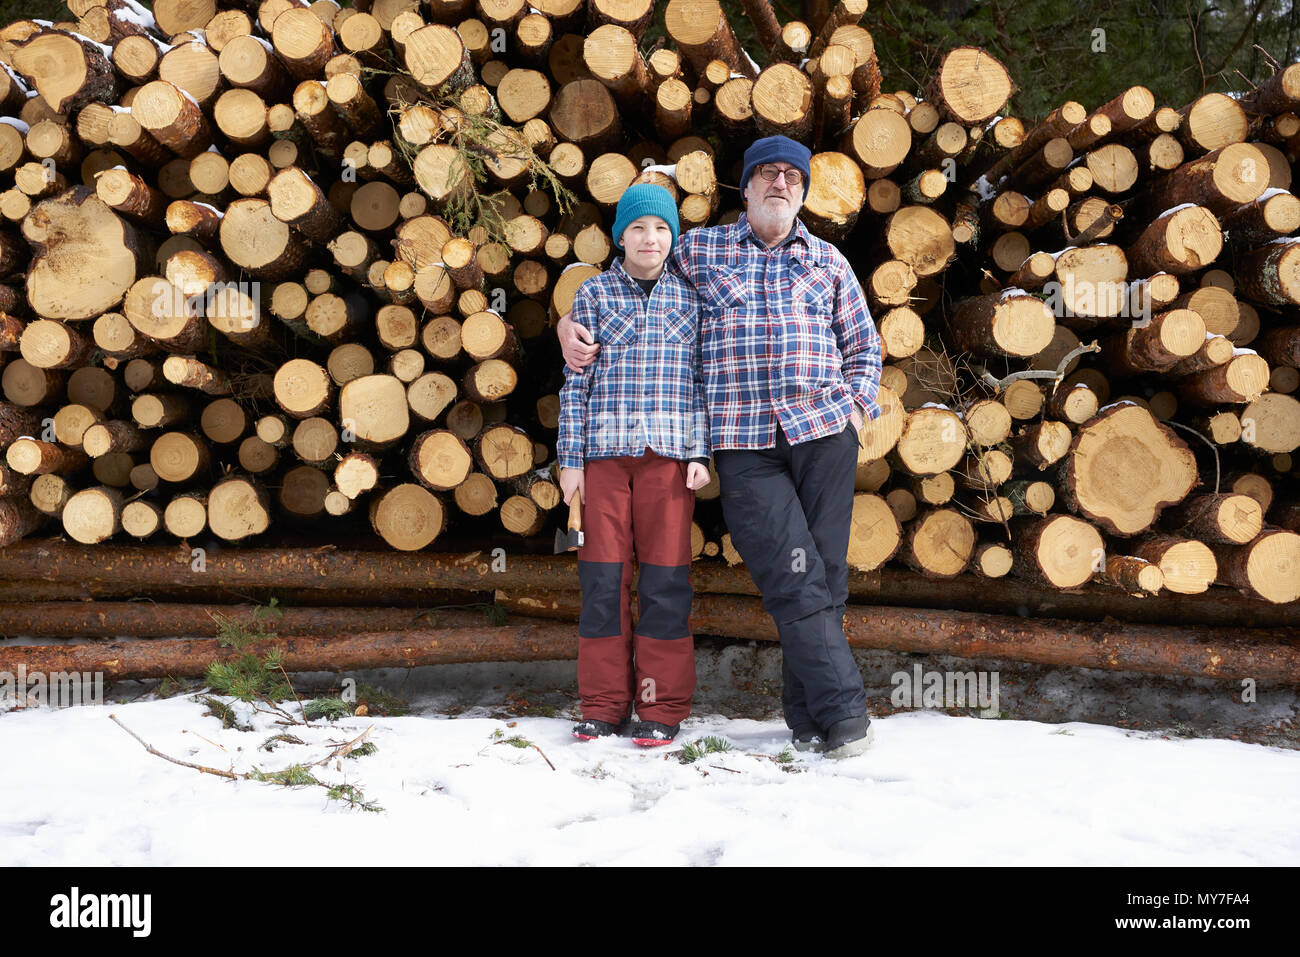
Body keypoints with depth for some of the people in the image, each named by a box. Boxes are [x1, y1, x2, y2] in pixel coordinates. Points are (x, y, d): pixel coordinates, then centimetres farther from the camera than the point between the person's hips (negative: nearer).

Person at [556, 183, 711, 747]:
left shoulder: (689, 298, 11)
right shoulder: (593, 294, 9)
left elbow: (701, 380, 10)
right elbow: (576, 381, 7)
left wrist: (700, 453, 1)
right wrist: (571, 458, 2)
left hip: (669, 451, 0)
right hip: (605, 451, 0)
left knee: (666, 577, -1)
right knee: (603, 577, 1)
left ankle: (662, 708, 8)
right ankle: (604, 706, 12)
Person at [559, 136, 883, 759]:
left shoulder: (828, 261, 18)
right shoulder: (699, 249, 14)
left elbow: (862, 345, 23)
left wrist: (857, 403, 6)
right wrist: (571, 322, 9)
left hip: (823, 431, 2)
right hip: (743, 443, -2)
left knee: (824, 577, 0)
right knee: (793, 579, -12)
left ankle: (807, 715, 11)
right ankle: (844, 710, -6)